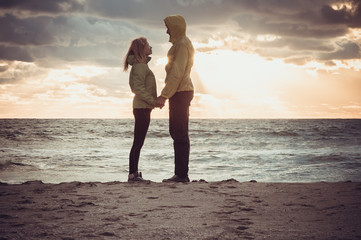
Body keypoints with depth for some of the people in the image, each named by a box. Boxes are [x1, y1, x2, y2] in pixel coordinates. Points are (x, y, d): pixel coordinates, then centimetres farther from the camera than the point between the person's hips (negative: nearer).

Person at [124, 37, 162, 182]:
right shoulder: (140, 65, -12)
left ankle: (134, 174, 13)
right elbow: (138, 88, -20)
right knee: (138, 142, -8)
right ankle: (133, 174, -7)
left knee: (138, 142, 10)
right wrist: (153, 101, -21)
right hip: (142, 107, -10)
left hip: (142, 107, 10)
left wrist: (154, 101, 15)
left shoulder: (141, 65, 19)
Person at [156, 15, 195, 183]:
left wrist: (164, 95, -20)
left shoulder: (182, 45, -12)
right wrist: (165, 95, 19)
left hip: (180, 93, -11)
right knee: (177, 133, 10)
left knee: (180, 134, -10)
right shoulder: (180, 44, 21)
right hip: (180, 93, 11)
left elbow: (177, 73, -19)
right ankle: (180, 174, 13)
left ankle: (182, 174, -10)